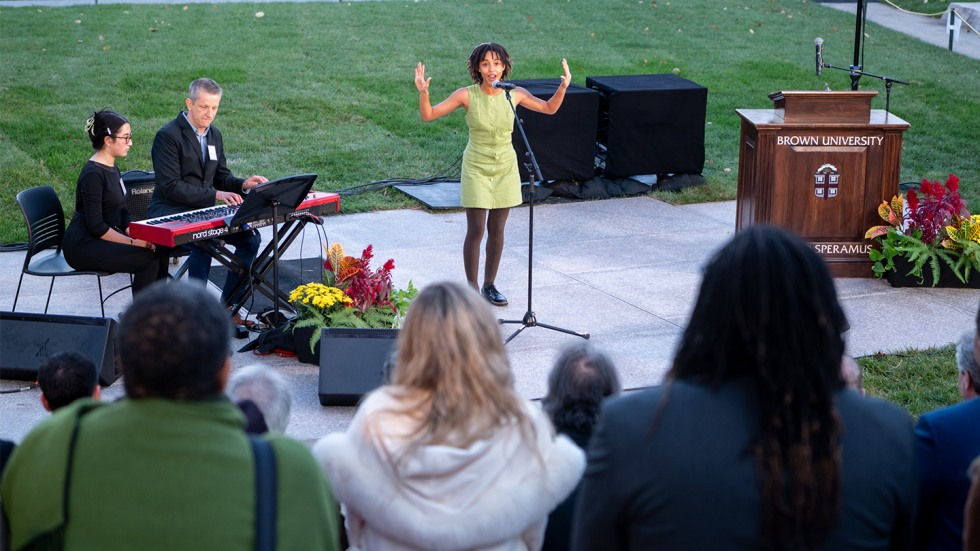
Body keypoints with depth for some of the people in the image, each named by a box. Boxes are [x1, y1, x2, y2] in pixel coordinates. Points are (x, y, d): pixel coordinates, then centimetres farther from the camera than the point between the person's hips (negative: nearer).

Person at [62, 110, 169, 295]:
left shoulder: (112, 169, 11)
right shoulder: (93, 175, -18)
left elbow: (123, 212, 15)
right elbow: (95, 226, -21)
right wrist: (133, 242, -19)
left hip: (107, 237, 9)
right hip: (82, 246, -9)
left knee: (159, 250, -7)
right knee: (148, 259, -20)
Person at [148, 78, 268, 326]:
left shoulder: (214, 135, 12)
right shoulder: (168, 135, -14)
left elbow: (222, 177, 18)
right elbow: (170, 186, -20)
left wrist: (242, 184, -6)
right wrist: (214, 194, -27)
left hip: (202, 211, 8)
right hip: (170, 212, -8)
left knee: (250, 237, -8)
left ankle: (227, 307, 0)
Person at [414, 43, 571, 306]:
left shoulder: (514, 94, -5)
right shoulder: (467, 95, -13)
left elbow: (550, 109, 9)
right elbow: (428, 115, -11)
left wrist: (563, 87, -8)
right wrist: (423, 93, -29)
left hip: (505, 168, 3)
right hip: (476, 168, -3)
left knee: (496, 230, 9)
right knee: (475, 230, -5)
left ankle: (489, 285, 22)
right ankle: (472, 287, 7)